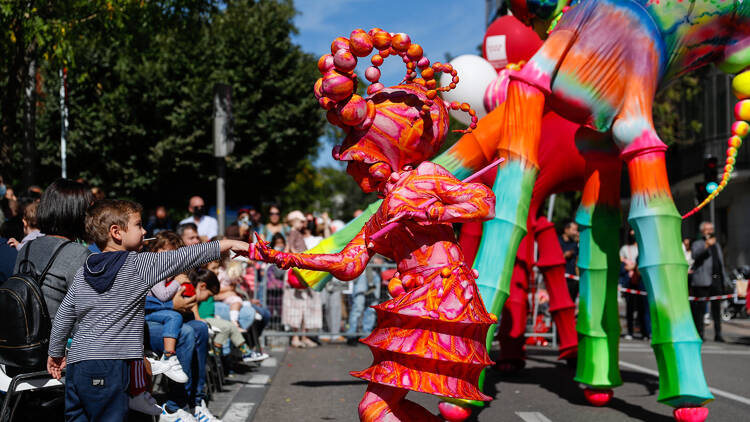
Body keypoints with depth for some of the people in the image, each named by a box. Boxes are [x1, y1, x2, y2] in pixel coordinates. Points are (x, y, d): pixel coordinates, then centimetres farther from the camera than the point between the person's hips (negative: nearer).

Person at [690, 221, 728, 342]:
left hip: (717, 280, 6)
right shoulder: (697, 244, 3)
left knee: (716, 308, 7)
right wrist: (707, 245, -31)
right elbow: (695, 255, -19)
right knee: (700, 308, -6)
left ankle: (718, 334, 12)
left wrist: (723, 279, 19)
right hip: (703, 281, -6)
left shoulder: (717, 245, 24)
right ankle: (699, 334, -3)